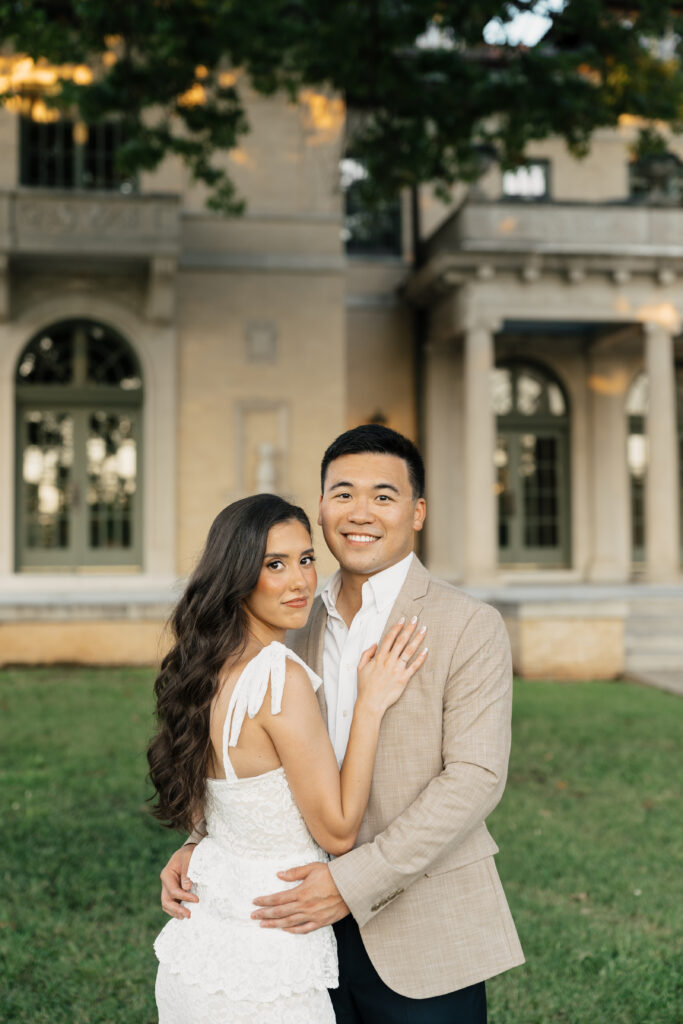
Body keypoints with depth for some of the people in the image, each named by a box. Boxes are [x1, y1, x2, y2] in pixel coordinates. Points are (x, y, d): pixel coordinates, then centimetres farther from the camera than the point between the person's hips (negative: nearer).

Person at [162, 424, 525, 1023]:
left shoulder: (470, 627, -10)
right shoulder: (306, 625, 7)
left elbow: (476, 777, -16)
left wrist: (353, 882, -22)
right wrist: (202, 844, -6)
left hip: (426, 940, -4)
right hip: (320, 929, 5)